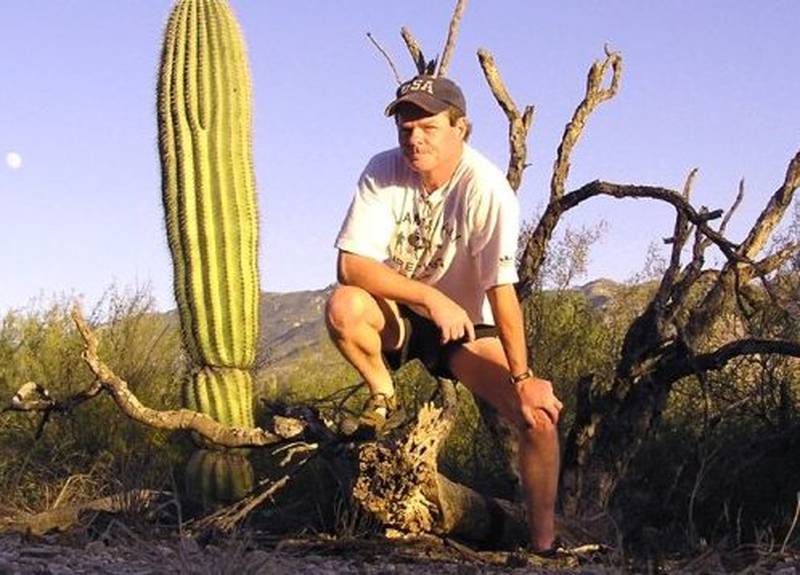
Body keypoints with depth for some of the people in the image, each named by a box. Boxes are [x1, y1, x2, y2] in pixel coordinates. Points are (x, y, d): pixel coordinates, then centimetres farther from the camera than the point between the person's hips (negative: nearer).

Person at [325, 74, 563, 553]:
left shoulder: (486, 189, -23)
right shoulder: (384, 172, -15)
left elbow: (501, 289, -27)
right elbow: (351, 265, -20)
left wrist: (522, 378, -28)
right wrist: (431, 298, -30)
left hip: (467, 326, -1)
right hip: (397, 316, 2)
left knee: (540, 416, -20)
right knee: (343, 307, -32)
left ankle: (544, 543, -1)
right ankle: (384, 397, -3)